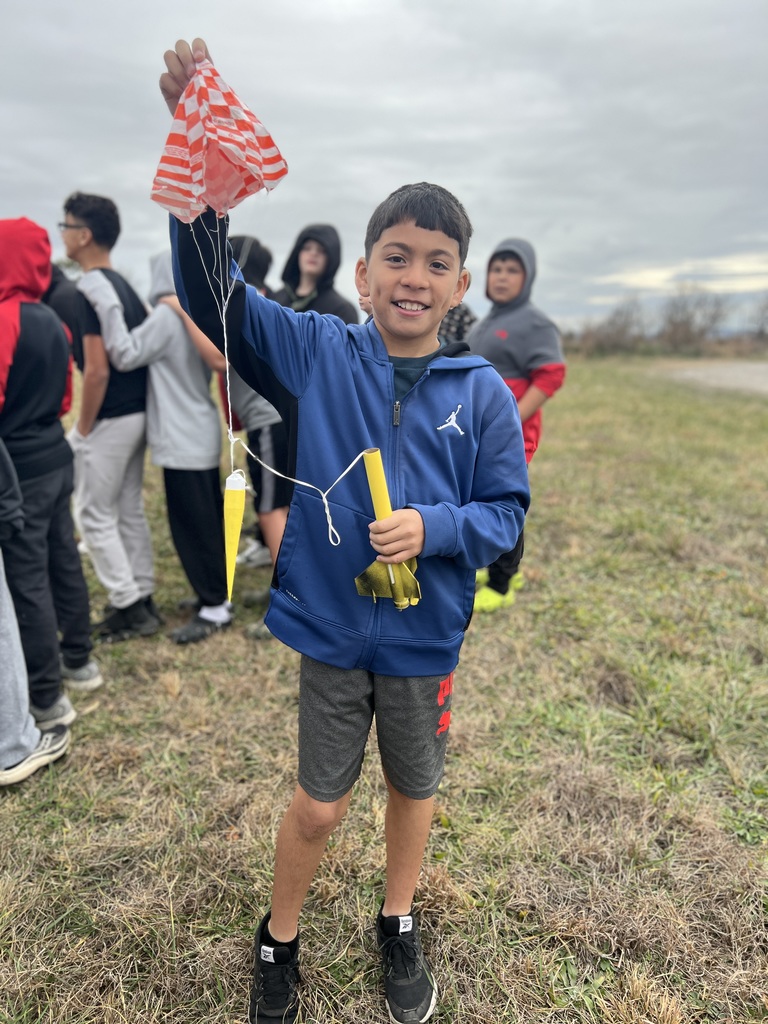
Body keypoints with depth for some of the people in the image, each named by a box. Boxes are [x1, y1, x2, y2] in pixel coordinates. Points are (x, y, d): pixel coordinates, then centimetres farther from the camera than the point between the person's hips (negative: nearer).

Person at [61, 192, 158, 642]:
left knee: (95, 516, 2)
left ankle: (129, 608, 7)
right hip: (137, 414, 9)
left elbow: (97, 371, -22)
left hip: (109, 421, -9)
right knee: (130, 511, 14)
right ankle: (142, 601, 23)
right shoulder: (124, 284, 11)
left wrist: (82, 429, -11)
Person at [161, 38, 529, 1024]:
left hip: (424, 637, 1)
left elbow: (506, 510, -5)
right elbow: (213, 292, -13)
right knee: (318, 805, 15)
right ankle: (278, 942, 46)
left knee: (413, 789, 22)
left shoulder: (482, 391, -10)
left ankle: (399, 927, 52)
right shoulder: (317, 353, -9)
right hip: (330, 628, -1)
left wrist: (433, 529, -25)